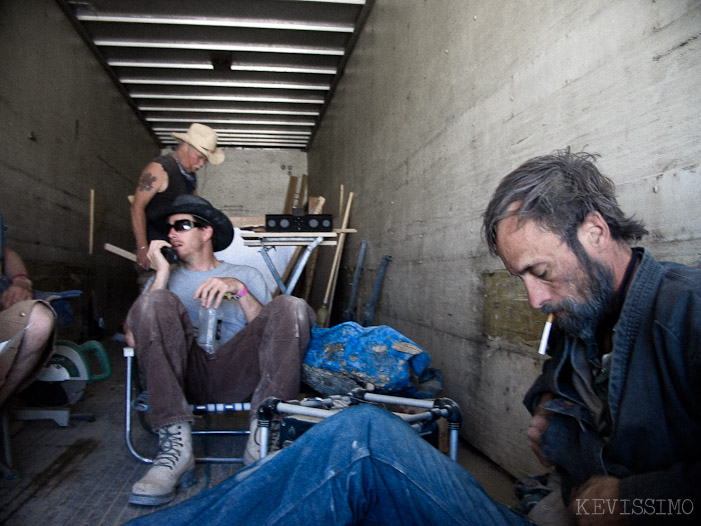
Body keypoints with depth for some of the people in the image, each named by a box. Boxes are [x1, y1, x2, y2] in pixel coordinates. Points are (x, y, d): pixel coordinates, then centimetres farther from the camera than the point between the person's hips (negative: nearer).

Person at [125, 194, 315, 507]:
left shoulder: (246, 275, 24)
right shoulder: (165, 278, 25)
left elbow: (270, 333, 7)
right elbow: (134, 338, 6)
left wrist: (239, 289, -7)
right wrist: (162, 275, 4)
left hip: (236, 373, 0)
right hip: (186, 374, 1)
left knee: (291, 307, -21)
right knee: (156, 301, -23)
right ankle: (176, 445, -33)